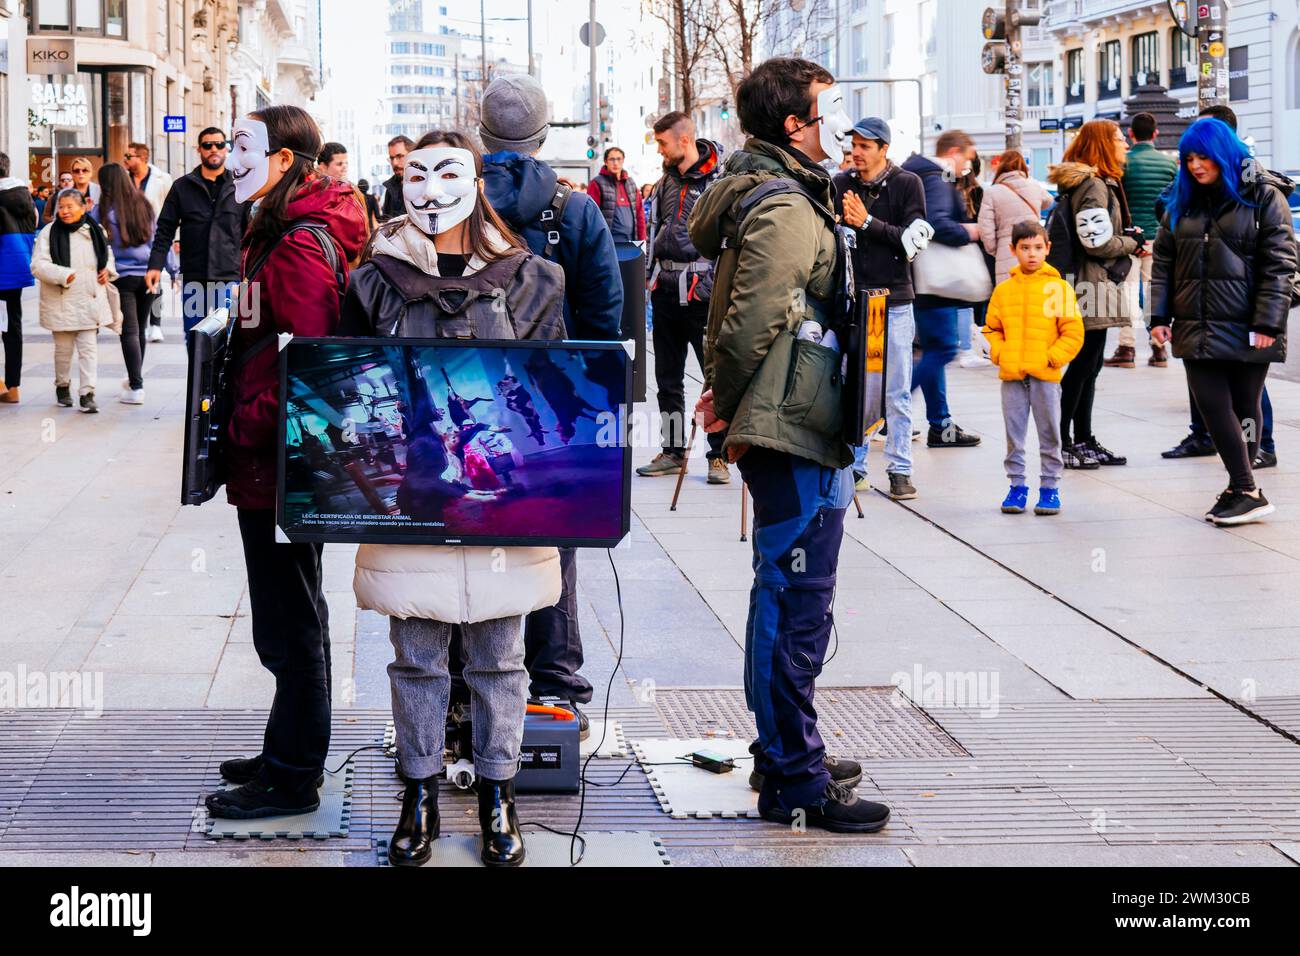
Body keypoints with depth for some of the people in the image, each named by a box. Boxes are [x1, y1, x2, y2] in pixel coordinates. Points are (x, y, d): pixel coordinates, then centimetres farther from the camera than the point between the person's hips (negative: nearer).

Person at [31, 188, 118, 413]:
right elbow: (38, 265, -12)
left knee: (88, 348, -2)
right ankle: (62, 386, 31)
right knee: (63, 348, 11)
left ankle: (87, 393, -1)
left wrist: (108, 270, 2)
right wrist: (62, 275, -23)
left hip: (90, 300, 2)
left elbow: (108, 255, 22)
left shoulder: (95, 231, 4)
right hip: (61, 301, -2)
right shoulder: (49, 233, -6)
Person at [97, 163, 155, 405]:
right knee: (141, 328, 16)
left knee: (129, 331, -4)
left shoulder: (107, 210, -8)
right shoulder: (144, 204, 5)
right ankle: (134, 378, 30)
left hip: (123, 276, -5)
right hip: (147, 273, 5)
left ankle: (136, 387, -8)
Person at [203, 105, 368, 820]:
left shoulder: (301, 247, -19)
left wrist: (247, 429, -17)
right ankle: (289, 754, 30)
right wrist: (244, 424, 13)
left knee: (289, 621, -1)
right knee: (292, 612, 18)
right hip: (272, 463, 10)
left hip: (279, 463, -10)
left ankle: (291, 779, 9)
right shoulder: (277, 232, 13)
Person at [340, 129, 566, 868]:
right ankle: (420, 796, 20)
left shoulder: (530, 281, 2)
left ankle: (498, 795, 21)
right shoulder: (378, 282, 3)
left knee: (498, 656, 8)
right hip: (408, 498, 0)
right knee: (417, 657, 8)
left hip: (505, 500, 0)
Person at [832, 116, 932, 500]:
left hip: (894, 299, -2)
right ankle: (854, 466, 13)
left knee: (897, 392, 2)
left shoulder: (907, 184, 1)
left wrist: (868, 223, -13)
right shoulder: (840, 184, 6)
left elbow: (913, 240, -8)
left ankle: (900, 470, 7)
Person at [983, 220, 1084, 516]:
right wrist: (999, 354, -1)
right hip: (1011, 375, 2)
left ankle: (1050, 487, 13)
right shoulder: (1004, 289, 6)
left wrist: (1052, 358, -10)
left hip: (1046, 375, -2)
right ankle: (1017, 485, 16)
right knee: (1013, 435, 7)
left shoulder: (1058, 287, -2)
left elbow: (1073, 332, -2)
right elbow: (992, 328, 15)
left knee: (1049, 435, 4)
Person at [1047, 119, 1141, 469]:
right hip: (1092, 288, -11)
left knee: (1088, 366, 14)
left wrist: (1129, 236, 7)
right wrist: (1133, 243, -6)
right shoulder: (1092, 185, -16)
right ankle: (1060, 443, -1)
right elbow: (1098, 243, -21)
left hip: (1097, 288, 11)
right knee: (1082, 367, -6)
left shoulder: (1101, 183, 18)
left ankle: (1083, 441, 20)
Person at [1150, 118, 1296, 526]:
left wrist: (1268, 323, -14)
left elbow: (1279, 264, -8)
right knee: (1211, 402, -3)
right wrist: (1159, 316, 5)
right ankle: (1245, 491, 2)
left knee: (1244, 406, 2)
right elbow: (1164, 261, 14)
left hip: (1247, 329, -5)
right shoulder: (1183, 201, 12)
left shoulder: (1264, 196, -3)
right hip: (1198, 326, 5)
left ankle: (1242, 489, 8)